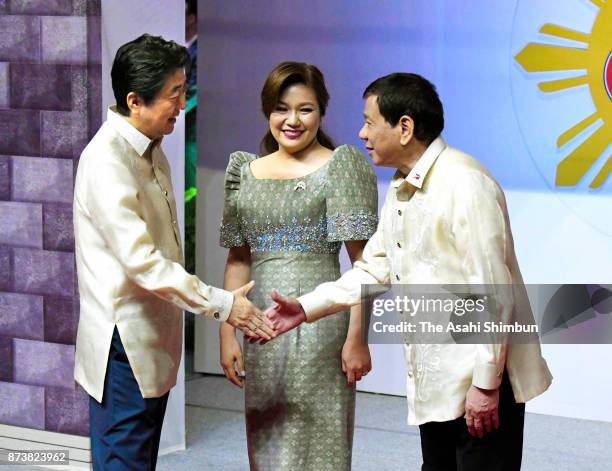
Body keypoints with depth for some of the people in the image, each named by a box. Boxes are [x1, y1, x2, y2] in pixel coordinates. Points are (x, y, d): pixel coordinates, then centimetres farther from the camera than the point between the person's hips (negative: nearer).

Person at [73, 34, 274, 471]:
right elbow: (142, 261, -26)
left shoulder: (150, 150, 11)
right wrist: (221, 304, -22)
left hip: (153, 343, 9)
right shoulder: (107, 161, -20)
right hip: (125, 344, -9)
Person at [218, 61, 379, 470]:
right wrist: (227, 334, 7)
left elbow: (363, 259, -8)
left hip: (319, 323, -5)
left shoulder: (342, 165, -3)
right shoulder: (246, 171, 11)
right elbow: (239, 259, 13)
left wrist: (356, 338, -14)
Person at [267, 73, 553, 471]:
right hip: (434, 385, 10)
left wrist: (486, 384, -21)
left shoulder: (464, 184, -18)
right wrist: (307, 308, 7)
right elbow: (374, 270, 17)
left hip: (481, 381, -9)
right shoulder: (400, 190, 13)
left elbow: (492, 290, -21)